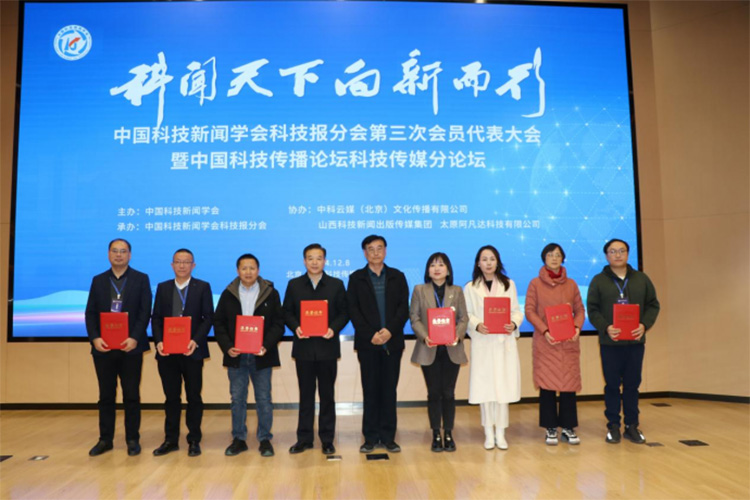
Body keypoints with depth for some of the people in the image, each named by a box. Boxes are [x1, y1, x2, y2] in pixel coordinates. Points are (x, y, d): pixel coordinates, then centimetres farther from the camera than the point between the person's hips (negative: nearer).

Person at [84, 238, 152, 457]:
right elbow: (90, 313, 5)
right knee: (106, 395, 10)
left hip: (130, 346, -2)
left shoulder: (141, 279, 2)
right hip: (103, 346, 2)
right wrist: (95, 338, -11)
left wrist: (135, 338, -17)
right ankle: (105, 439, 20)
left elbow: (145, 312, -5)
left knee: (131, 395, 4)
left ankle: (133, 439, 14)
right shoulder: (98, 280, 10)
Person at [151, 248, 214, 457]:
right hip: (167, 352, 3)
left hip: (192, 351, -2)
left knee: (194, 397, 6)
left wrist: (196, 341, -17)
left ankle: (194, 440, 16)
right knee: (171, 397, 11)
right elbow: (156, 318, 7)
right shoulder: (162, 288, 11)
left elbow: (208, 318, -3)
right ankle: (171, 440, 21)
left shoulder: (203, 287, 2)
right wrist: (158, 341, -8)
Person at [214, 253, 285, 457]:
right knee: (237, 399, 9)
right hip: (236, 355, 2)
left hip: (261, 356, -1)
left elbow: (278, 324, -2)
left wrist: (266, 346, -16)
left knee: (264, 399, 5)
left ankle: (265, 440, 17)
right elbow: (218, 323, 4)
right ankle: (238, 439, 21)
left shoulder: (271, 293, 0)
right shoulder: (228, 294, 4)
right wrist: (227, 347, -10)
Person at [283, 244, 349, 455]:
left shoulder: (336, 285, 4)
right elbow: (287, 312, 5)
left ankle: (327, 439, 16)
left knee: (327, 394, 7)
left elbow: (344, 313, 2)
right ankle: (304, 438, 18)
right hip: (304, 347, 1)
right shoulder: (294, 285, 7)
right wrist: (295, 327, -13)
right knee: (306, 394, 9)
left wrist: (333, 329, -15)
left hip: (327, 347, -1)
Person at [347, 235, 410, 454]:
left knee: (389, 390, 5)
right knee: (370, 391, 4)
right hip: (367, 343, -1)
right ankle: (370, 437, 12)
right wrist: (370, 334, -12)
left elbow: (404, 308, 1)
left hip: (393, 341, 1)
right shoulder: (356, 278, 6)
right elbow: (353, 310, -1)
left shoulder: (397, 276, 9)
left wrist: (390, 330, -13)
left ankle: (388, 436, 13)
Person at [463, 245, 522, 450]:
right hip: (482, 343, -1)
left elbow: (517, 311, 7)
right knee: (484, 386, 0)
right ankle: (489, 433, 12)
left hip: (504, 342, 1)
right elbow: (467, 315, 1)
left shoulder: (509, 284, 10)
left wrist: (514, 324, -14)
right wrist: (477, 325, -18)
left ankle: (500, 433, 11)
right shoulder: (470, 287, 6)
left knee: (503, 385, 0)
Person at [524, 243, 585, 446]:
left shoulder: (571, 284, 11)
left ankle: (568, 428, 14)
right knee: (546, 384, 0)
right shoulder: (535, 283, 3)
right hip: (545, 342, -2)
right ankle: (550, 429, 10)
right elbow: (529, 311, -2)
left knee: (569, 383, 3)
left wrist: (577, 327, -9)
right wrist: (544, 330, -15)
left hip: (569, 342, 2)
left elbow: (580, 310, 10)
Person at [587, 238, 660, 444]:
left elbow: (653, 305, 8)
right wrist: (605, 327, -18)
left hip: (635, 342, 2)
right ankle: (613, 426, 14)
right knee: (612, 385, 5)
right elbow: (592, 310, -2)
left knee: (632, 384, 9)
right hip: (609, 343, -2)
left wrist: (645, 325, -10)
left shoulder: (641, 279, 8)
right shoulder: (598, 281, 1)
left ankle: (632, 425, 20)